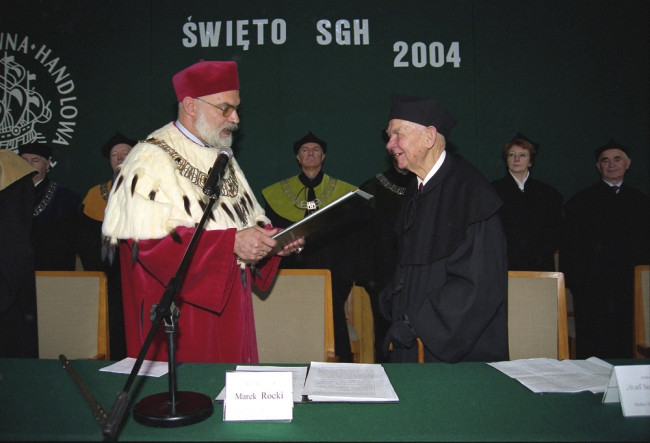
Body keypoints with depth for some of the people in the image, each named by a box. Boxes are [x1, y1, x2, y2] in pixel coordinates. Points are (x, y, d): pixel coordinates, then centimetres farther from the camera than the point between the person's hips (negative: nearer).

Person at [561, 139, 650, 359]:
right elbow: (571, 248, 2)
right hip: (593, 290, -2)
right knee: (592, 355, -1)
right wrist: (574, 284, -6)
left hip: (631, 289, 3)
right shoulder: (581, 201, 6)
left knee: (627, 350, 4)